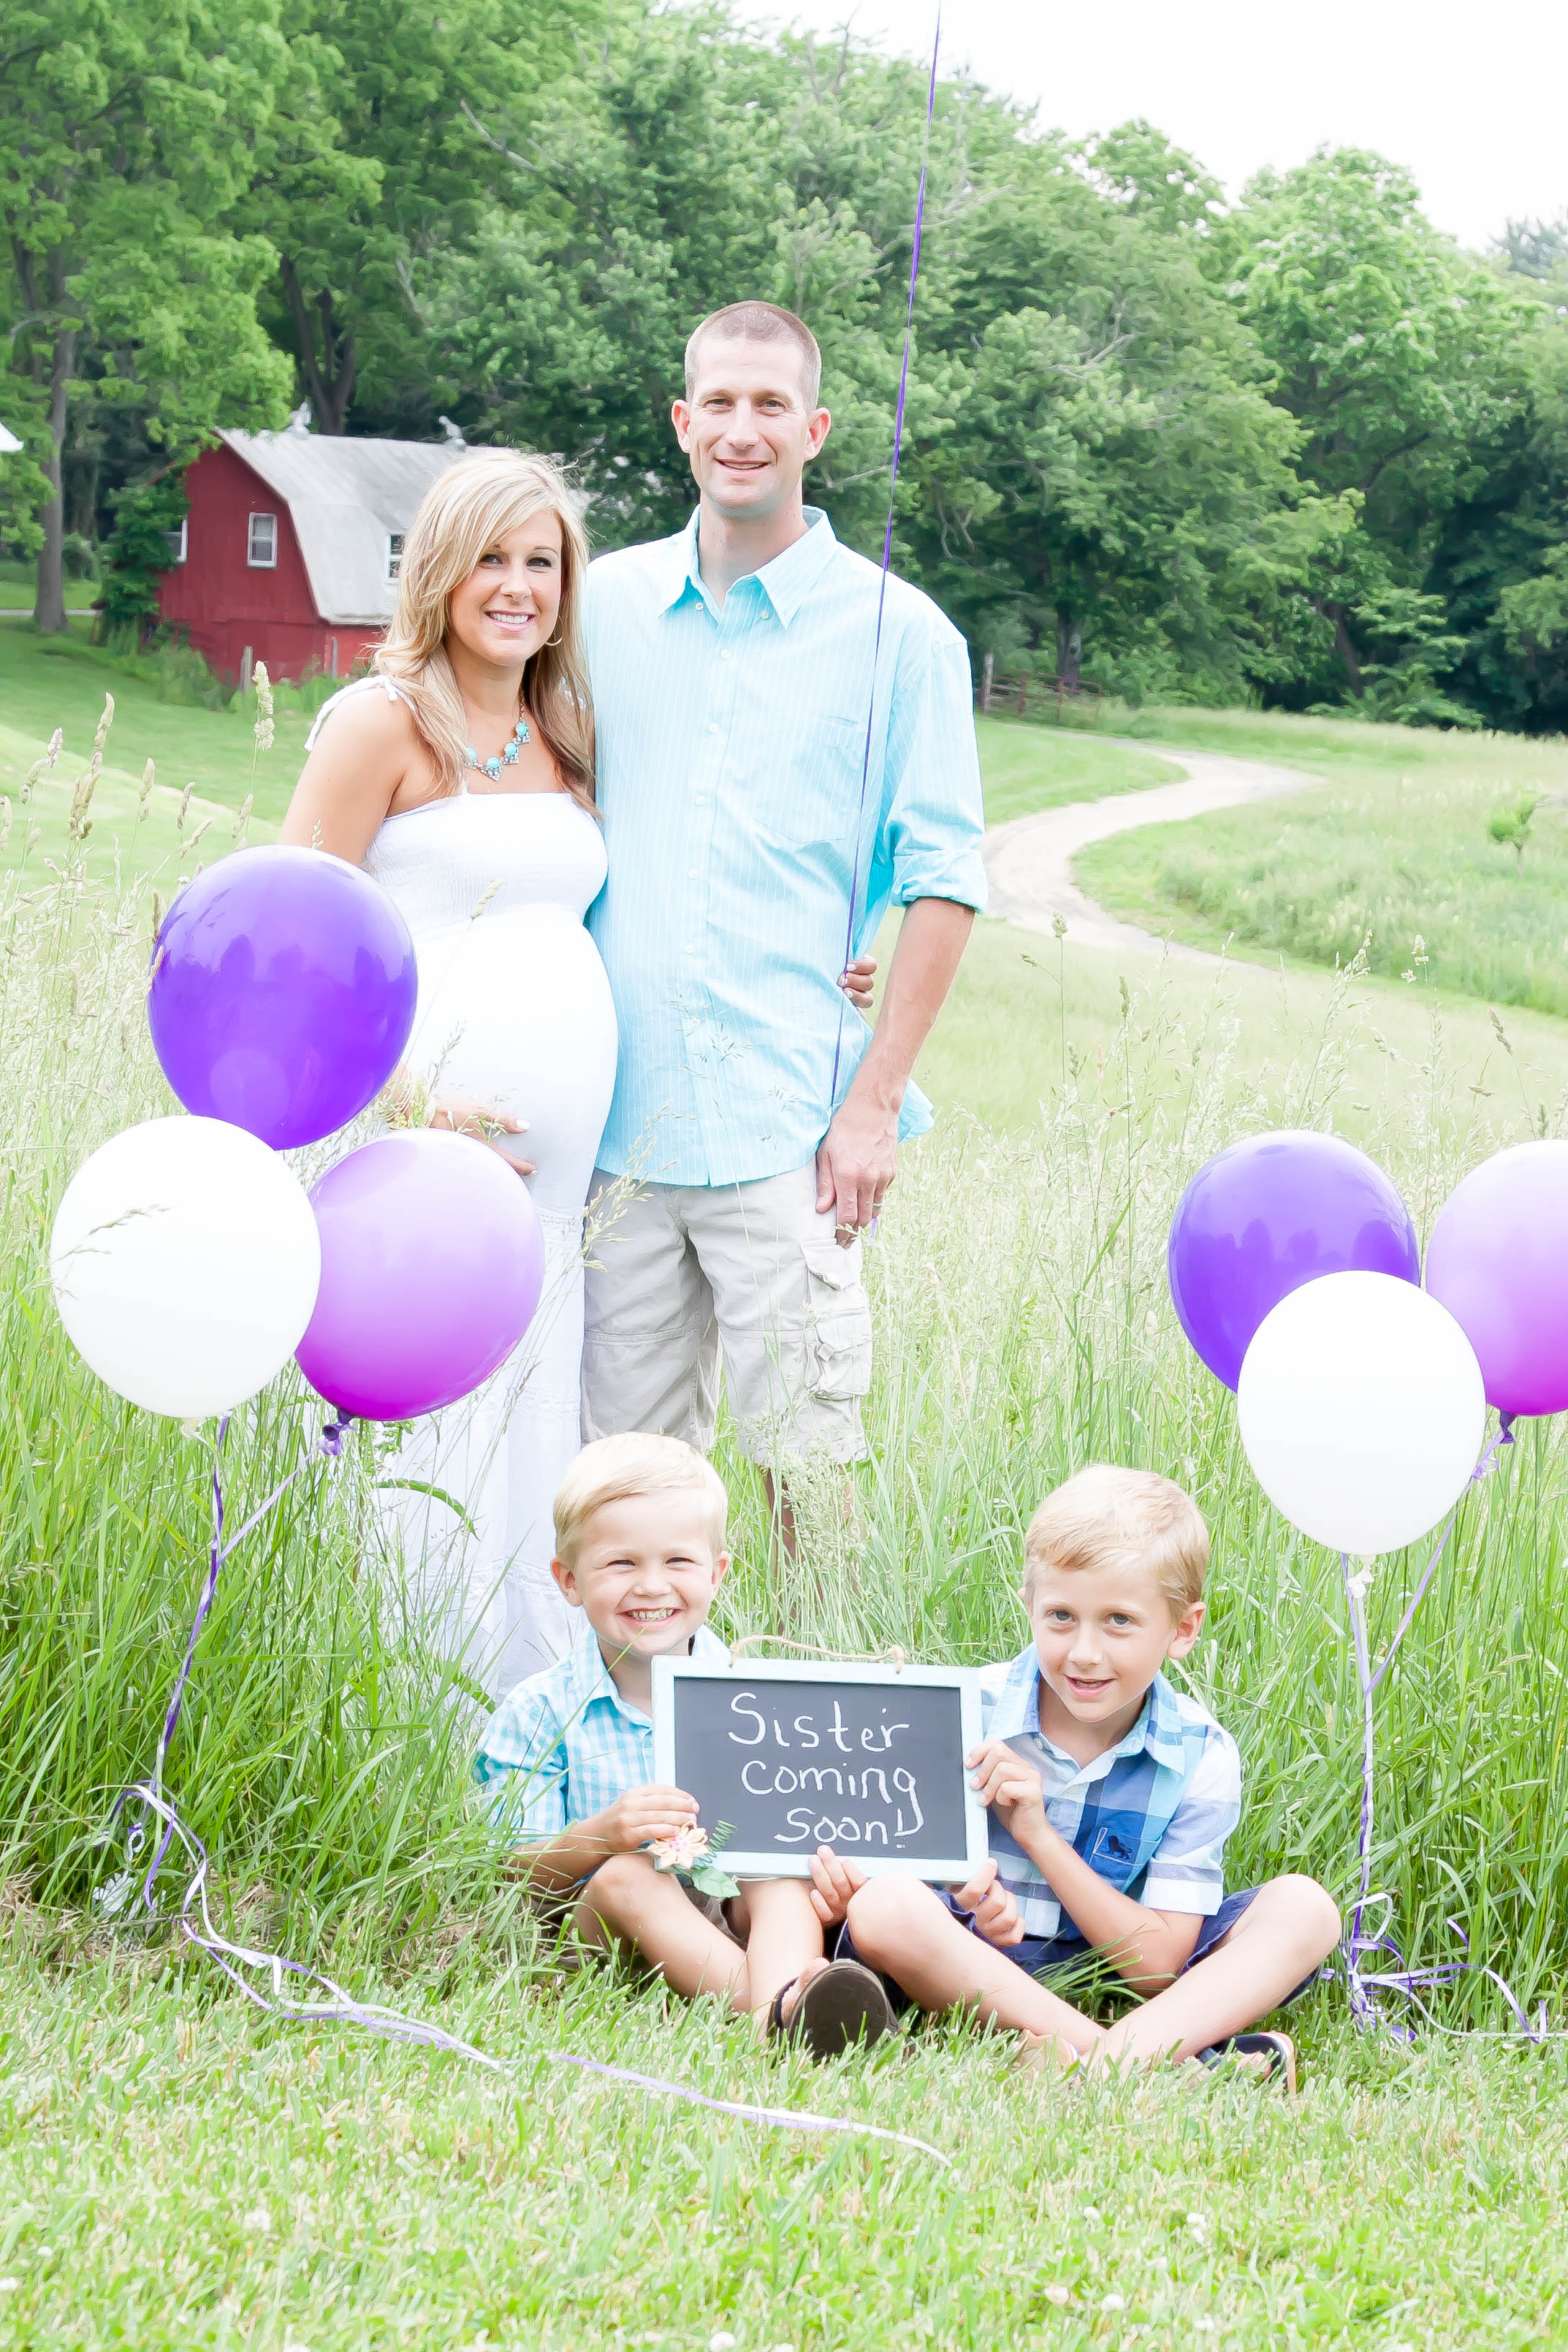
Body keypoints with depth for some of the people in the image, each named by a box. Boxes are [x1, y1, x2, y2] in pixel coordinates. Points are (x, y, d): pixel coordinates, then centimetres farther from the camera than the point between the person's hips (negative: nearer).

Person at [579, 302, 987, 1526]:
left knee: (810, 1455, -3)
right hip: (614, 1118, 3)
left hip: (787, 1133, -3)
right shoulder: (605, 605, 10)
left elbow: (945, 881, 0)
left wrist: (875, 1103, -8)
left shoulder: (898, 635, 0)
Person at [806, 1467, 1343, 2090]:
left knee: (1302, 1909, -18)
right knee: (888, 1909, -33)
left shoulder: (1201, 1758, -7)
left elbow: (1156, 1967, -11)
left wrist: (1038, 1834, -19)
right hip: (974, 1965, -1)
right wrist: (845, 1884, -27)